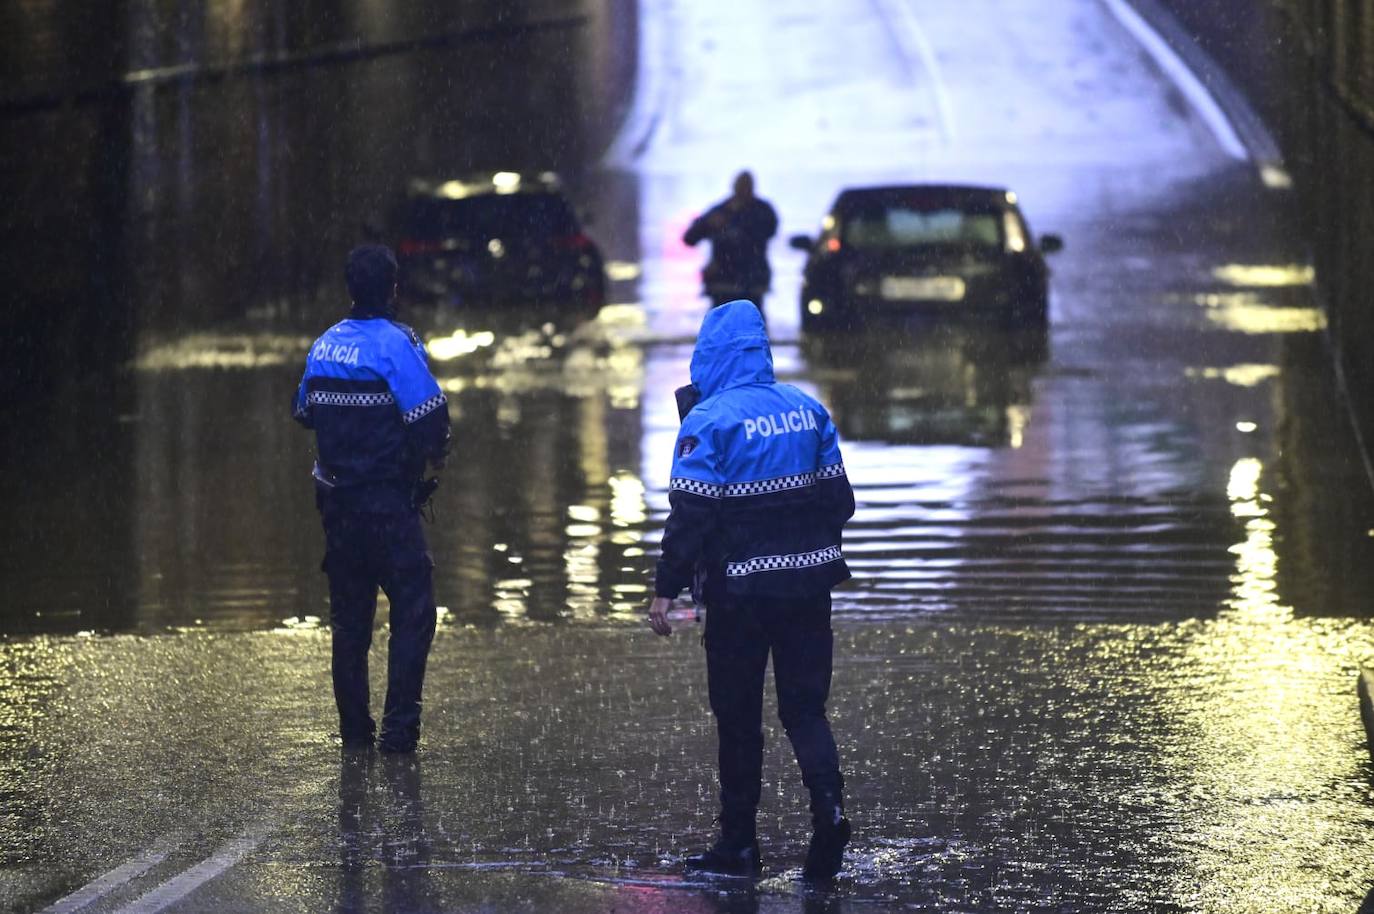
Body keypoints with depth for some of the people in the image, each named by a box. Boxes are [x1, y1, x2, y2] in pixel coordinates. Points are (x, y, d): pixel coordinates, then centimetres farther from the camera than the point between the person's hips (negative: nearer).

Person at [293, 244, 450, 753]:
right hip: (389, 503, -6)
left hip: (336, 499, 6)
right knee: (413, 612, -2)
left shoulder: (325, 345, 6)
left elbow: (303, 412, 17)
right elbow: (431, 417, -20)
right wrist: (433, 456, 0)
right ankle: (399, 726, -9)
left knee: (349, 614, 14)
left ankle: (354, 725, 17)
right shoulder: (395, 344, -14)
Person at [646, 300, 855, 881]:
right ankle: (828, 804, -15)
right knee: (805, 706, 9)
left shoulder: (710, 419, -13)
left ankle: (738, 842, 13)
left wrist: (666, 589, -12)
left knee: (738, 714, 7)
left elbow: (690, 512, -17)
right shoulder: (807, 410, 5)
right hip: (808, 582, 4)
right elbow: (839, 498, 11)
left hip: (741, 590, -4)